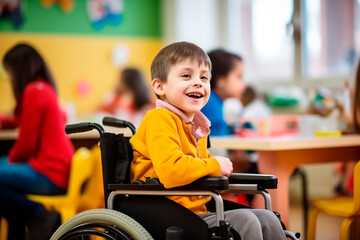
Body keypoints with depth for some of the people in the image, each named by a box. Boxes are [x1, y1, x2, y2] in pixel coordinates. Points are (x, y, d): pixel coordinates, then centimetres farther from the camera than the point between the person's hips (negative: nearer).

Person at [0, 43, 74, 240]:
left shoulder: (34, 91, -13)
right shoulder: (45, 88, 15)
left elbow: (27, 142, -14)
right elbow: (23, 122, 32)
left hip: (49, 172, -10)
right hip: (57, 166, 10)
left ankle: (41, 217, -11)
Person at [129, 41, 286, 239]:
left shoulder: (196, 126, 17)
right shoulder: (160, 119, -14)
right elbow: (170, 170, -29)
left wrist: (222, 168, 12)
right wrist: (214, 166, -14)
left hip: (198, 212, 10)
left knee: (266, 219, 6)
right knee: (244, 220, -21)